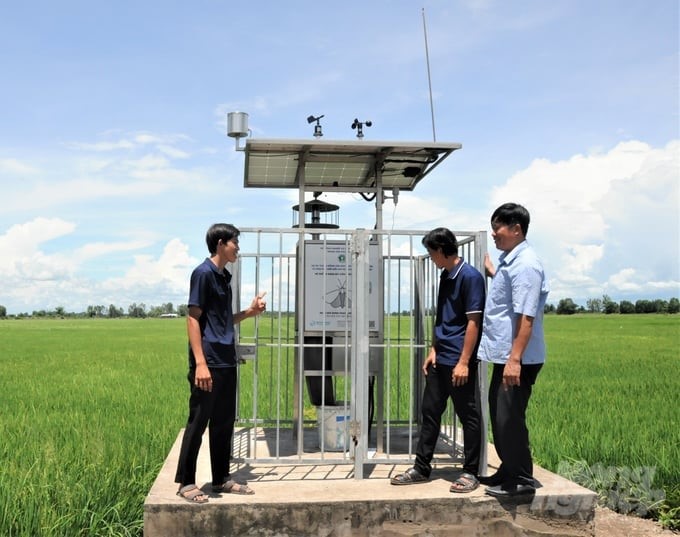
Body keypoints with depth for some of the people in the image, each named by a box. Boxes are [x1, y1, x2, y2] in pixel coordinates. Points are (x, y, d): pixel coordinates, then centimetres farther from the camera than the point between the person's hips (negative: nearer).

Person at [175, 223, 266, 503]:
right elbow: (193, 319, -15)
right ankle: (186, 482, 10)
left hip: (227, 362, 9)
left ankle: (221, 478, 24)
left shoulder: (225, 277, 16)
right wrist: (200, 363, -21)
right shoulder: (203, 273, -10)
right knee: (198, 422, -1)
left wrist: (250, 312, 9)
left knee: (224, 422, 14)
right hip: (208, 363, -9)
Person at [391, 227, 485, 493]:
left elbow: (473, 322, -16)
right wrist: (433, 350, 12)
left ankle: (471, 472, 14)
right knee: (430, 412, 12)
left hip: (460, 361, -9)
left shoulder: (470, 276, -13)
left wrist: (463, 362, -18)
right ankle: (422, 468, 21)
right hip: (439, 360, 9)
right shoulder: (445, 277, 14)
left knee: (468, 416, 3)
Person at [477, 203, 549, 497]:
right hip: (503, 354, 10)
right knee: (500, 416, 17)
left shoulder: (525, 264, -17)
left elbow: (526, 317, -25)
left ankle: (522, 479, 9)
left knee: (509, 418, -3)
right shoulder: (508, 261, 13)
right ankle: (508, 471, 29)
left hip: (517, 359, -10)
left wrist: (515, 359, -29)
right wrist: (490, 271, 40)